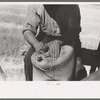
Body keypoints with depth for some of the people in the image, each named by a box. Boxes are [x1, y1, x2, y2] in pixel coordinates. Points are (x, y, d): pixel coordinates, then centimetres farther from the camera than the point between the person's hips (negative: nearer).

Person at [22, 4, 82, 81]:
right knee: (29, 58, -19)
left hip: (67, 37, -2)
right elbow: (27, 30, -14)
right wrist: (36, 43, -36)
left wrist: (58, 42, -43)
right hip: (45, 37, 2)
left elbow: (74, 28, -26)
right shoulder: (35, 6, -14)